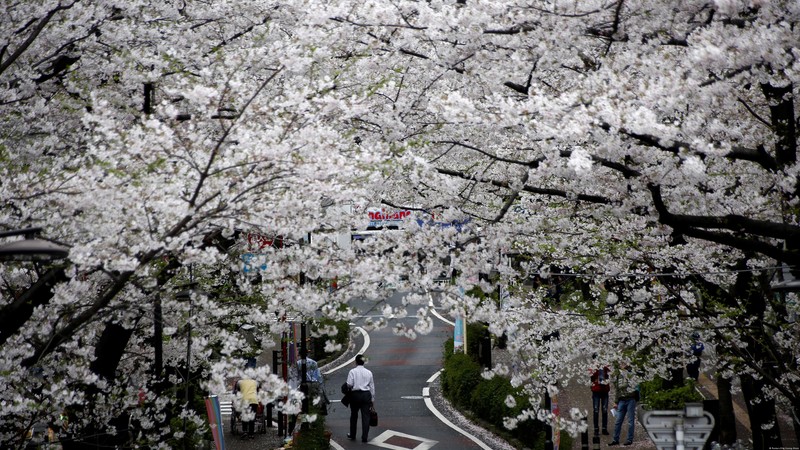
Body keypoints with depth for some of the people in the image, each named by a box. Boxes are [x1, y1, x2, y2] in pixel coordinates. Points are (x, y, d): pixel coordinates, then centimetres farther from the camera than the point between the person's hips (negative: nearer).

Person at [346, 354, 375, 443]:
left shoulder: (352, 371, -5)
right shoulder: (369, 372, 5)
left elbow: (349, 384, -16)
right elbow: (372, 386, 7)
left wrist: (350, 388, 8)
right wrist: (372, 399, 14)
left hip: (355, 394, -1)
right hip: (366, 395, 1)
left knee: (354, 415, 15)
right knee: (365, 416, 3)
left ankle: (352, 435, 26)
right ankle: (365, 437, 1)